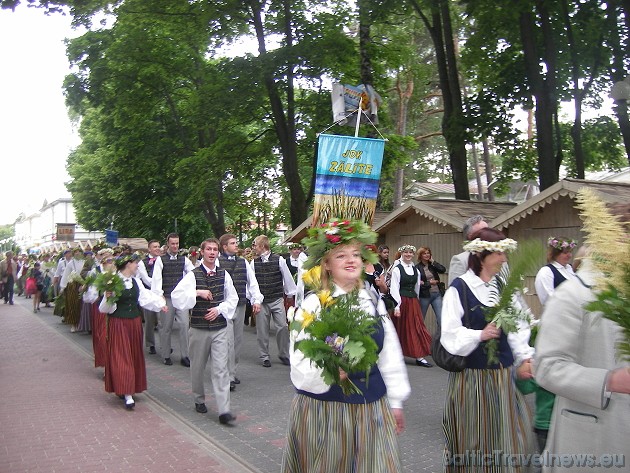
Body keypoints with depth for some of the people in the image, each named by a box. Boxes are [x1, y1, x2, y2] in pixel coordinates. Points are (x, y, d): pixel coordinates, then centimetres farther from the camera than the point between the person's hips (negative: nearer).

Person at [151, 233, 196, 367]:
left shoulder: (184, 259, 8)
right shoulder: (161, 260, -2)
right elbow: (156, 277, -9)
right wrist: (159, 294, -19)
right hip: (167, 297, -2)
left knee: (184, 325, -2)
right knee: (166, 327, 7)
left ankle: (184, 356, 6)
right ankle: (166, 355, 21)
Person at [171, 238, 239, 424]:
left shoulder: (224, 275, 4)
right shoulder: (193, 275, -4)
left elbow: (232, 298, 10)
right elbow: (176, 296, -14)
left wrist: (219, 309, -6)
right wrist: (197, 293, -21)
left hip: (220, 328, 1)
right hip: (199, 328, -1)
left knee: (221, 369, -5)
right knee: (197, 367, 14)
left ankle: (224, 411, -5)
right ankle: (199, 400, 37)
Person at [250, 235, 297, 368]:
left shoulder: (279, 260, -5)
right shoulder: (253, 262, 2)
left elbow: (287, 278, 1)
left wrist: (293, 294, 4)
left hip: (277, 300, -2)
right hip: (261, 301, 2)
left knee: (282, 327, -2)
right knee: (262, 330, 6)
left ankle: (283, 354, 18)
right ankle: (265, 357, 21)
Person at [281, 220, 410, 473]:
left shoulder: (373, 303, 5)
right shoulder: (313, 304, -12)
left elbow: (390, 356, 12)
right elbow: (301, 363, -17)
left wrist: (395, 401, 14)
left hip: (372, 406, 5)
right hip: (325, 406, -4)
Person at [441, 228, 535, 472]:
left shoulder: (503, 287, 7)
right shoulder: (459, 288, -11)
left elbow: (518, 327, 6)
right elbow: (450, 335, -13)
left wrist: (525, 357, -7)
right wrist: (480, 335, -26)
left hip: (503, 374, 5)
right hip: (471, 375, -5)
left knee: (506, 437, 13)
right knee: (473, 439, 9)